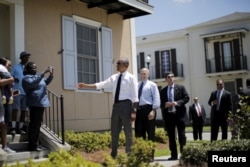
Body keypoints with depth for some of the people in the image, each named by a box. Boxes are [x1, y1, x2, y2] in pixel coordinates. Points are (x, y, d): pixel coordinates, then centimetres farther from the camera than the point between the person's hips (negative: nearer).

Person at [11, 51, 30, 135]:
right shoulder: (16, 67, 7)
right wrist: (14, 79, -18)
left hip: (26, 92, 4)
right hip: (17, 91, -3)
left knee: (24, 110, 2)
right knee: (15, 109, -8)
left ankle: (20, 128, 8)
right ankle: (13, 128, -6)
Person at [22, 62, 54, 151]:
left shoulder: (36, 76, 22)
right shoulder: (27, 78, -6)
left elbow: (46, 82, 26)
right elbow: (33, 83, -26)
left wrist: (51, 74, 6)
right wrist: (43, 73, -28)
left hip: (40, 103, 10)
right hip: (35, 103, -10)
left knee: (37, 124, 11)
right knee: (34, 124, -10)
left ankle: (36, 144, 17)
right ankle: (32, 145, -8)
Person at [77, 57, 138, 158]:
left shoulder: (131, 78, -5)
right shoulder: (114, 77, 12)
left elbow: (134, 96, -9)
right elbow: (101, 85, 8)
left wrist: (134, 111, -15)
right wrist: (85, 85, 2)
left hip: (126, 105, -6)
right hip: (116, 105, 6)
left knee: (128, 131, 4)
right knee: (114, 131, 11)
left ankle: (129, 155, 15)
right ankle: (113, 155, 23)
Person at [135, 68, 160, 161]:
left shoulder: (152, 85, 3)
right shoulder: (137, 85, 16)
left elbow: (156, 99, -4)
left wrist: (153, 110, -15)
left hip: (148, 109, -5)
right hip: (138, 110, 5)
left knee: (150, 132, 0)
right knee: (138, 133, 6)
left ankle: (150, 155, 6)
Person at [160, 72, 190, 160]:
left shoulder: (180, 87, 7)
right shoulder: (163, 91, 11)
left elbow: (186, 98, -1)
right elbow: (160, 103, 9)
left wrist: (177, 103, -14)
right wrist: (165, 104, -13)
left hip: (180, 114, -2)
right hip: (168, 115, 2)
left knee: (181, 135, -1)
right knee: (171, 136, 4)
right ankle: (174, 155, 10)